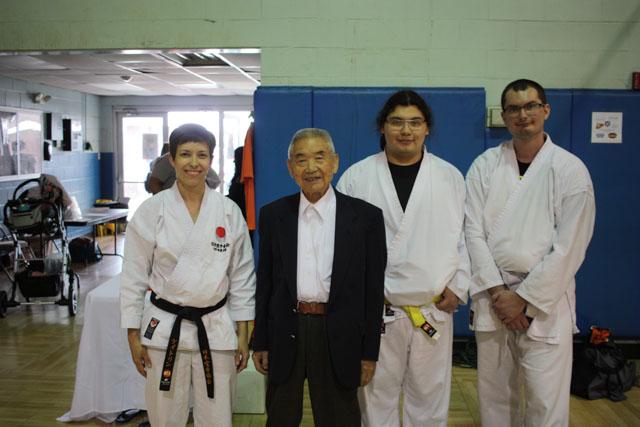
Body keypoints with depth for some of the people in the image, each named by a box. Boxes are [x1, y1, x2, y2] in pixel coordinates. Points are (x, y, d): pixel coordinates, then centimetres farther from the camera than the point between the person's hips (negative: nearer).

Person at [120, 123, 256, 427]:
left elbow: (242, 276, 4)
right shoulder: (151, 211, -4)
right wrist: (133, 335, 1)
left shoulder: (229, 212, -1)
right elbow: (134, 276, 1)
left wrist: (243, 334, 4)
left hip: (217, 330, 1)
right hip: (165, 329, -1)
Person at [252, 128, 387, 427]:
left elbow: (373, 288, -2)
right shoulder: (273, 215, 4)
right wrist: (260, 342, 6)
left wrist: (370, 352, -2)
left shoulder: (366, 217, -3)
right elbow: (265, 282, 7)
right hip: (285, 335, 2)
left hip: (338, 338, -2)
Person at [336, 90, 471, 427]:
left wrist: (458, 287, 0)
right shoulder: (356, 177, 1)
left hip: (434, 309, 2)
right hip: (376, 310, -1)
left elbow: (466, 237, 8)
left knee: (429, 396, 12)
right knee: (377, 396, 9)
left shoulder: (451, 177, 7)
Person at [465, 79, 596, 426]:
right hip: (492, 298, 2)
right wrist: (497, 291, -9)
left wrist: (525, 299, -9)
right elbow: (473, 232, -1)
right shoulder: (484, 166, 5)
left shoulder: (571, 170, -2)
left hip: (544, 302, -2)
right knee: (495, 397, 12)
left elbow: (570, 248, -7)